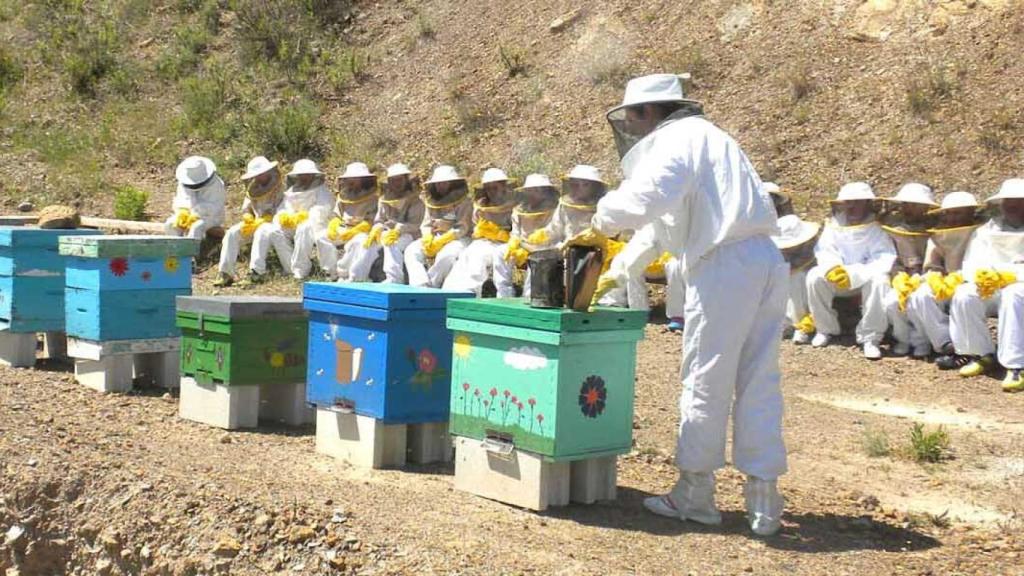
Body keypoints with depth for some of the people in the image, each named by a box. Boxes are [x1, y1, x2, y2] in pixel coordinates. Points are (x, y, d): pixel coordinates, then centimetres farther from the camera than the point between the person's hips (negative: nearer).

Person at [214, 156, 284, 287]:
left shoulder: (278, 188, -4)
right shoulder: (252, 188, 14)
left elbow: (276, 212, -13)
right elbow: (245, 209, 13)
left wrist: (258, 222, -22)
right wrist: (248, 219, -11)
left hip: (271, 222, -6)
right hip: (254, 222, 6)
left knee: (261, 232, -39)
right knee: (232, 233, -19)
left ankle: (256, 271, -45)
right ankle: (226, 273, -26)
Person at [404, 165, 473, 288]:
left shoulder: (464, 201, -4)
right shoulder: (431, 201, 13)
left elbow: (462, 228, -11)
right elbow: (426, 225, 11)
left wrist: (440, 241, -21)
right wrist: (427, 238, -13)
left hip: (457, 238, -5)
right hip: (434, 238, 5)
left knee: (445, 256, -37)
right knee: (411, 251, -20)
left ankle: (431, 285, -26)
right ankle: (421, 286, -38)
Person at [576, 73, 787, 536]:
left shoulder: (677, 138, -3)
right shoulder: (708, 137, 27)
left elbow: (651, 194, -22)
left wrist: (601, 225, -7)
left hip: (724, 267, -9)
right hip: (765, 261, 9)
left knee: (705, 384, 3)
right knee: (758, 385, 8)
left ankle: (695, 494, 13)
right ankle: (763, 500, 11)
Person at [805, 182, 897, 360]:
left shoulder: (877, 228, -9)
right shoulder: (834, 224, 0)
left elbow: (884, 260, -21)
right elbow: (824, 251, -8)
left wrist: (854, 275, -35)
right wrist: (832, 267, -33)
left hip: (867, 278, -3)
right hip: (838, 277, 3)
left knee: (879, 280, -35)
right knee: (814, 277, -25)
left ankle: (870, 338, -25)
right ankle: (825, 329, -5)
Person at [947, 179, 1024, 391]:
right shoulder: (986, 230, 15)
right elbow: (972, 263, 3)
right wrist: (981, 277, -20)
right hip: (991, 291, 4)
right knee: (963, 295, -26)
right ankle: (982, 355, -12)